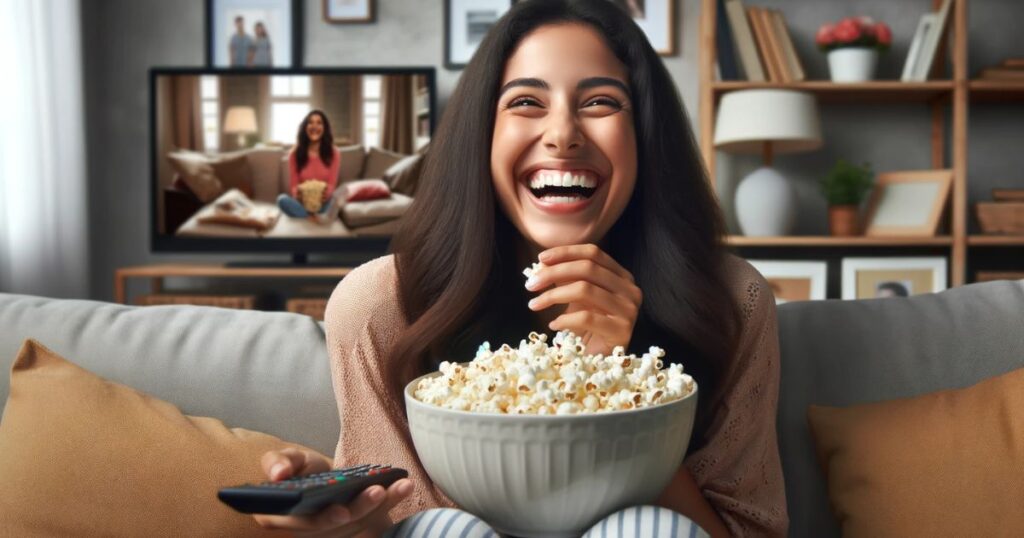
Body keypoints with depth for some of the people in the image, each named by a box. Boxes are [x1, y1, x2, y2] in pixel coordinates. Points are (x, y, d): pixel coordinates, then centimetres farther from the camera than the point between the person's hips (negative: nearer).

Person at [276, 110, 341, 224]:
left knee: (334, 199, -34)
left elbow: (332, 184, 0)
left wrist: (326, 194, -25)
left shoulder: (334, 153, 4)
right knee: (282, 199, -32)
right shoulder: (295, 154, 4)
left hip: (323, 203, 0)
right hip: (302, 202, 0)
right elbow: (293, 185, 3)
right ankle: (319, 218, -47)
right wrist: (297, 194, -22)